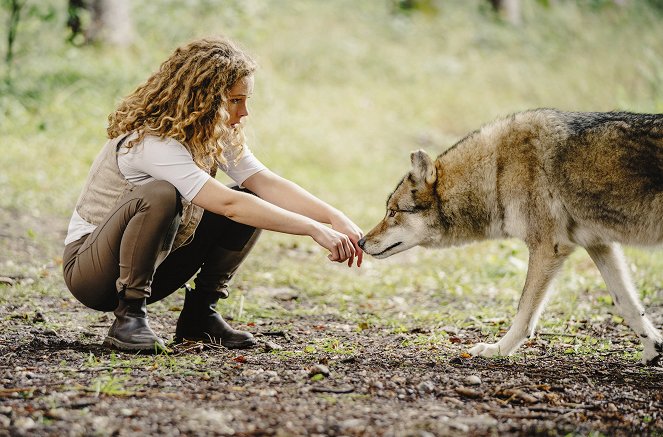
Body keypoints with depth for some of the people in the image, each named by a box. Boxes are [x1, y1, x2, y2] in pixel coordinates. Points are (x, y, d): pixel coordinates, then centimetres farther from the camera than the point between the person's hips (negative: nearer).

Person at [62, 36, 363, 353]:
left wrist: (336, 219, -24)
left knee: (253, 204, -8)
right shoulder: (152, 141, -28)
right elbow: (227, 204, -36)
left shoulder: (216, 136, 0)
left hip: (152, 262, 8)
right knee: (160, 195, -37)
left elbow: (267, 183, -11)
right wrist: (315, 230, -38)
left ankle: (199, 314, -2)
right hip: (88, 267, -8)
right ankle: (129, 317, -25)